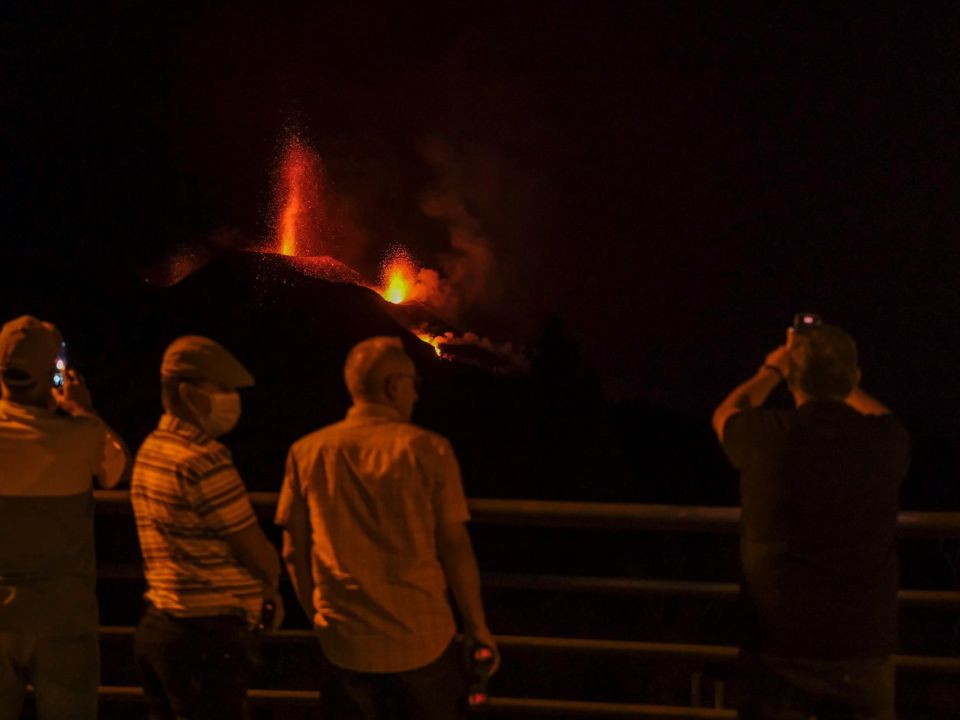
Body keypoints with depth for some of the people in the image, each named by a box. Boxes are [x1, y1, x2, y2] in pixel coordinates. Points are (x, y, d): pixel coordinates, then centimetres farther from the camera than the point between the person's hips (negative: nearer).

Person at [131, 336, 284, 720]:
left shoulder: (152, 450, 11)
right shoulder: (203, 461, -18)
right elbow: (259, 555, -11)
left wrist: (263, 590, 9)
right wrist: (270, 586, 11)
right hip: (208, 634, -10)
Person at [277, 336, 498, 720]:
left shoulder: (307, 453, -1)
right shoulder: (428, 450, -7)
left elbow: (294, 552, 3)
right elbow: (455, 546, -5)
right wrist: (476, 624, 5)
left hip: (345, 643, 2)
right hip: (421, 639, -2)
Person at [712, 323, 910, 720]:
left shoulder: (767, 436, -9)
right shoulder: (884, 441, -5)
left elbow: (724, 415, 18)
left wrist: (770, 371, 33)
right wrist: (838, 375, 35)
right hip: (863, 646, 2)